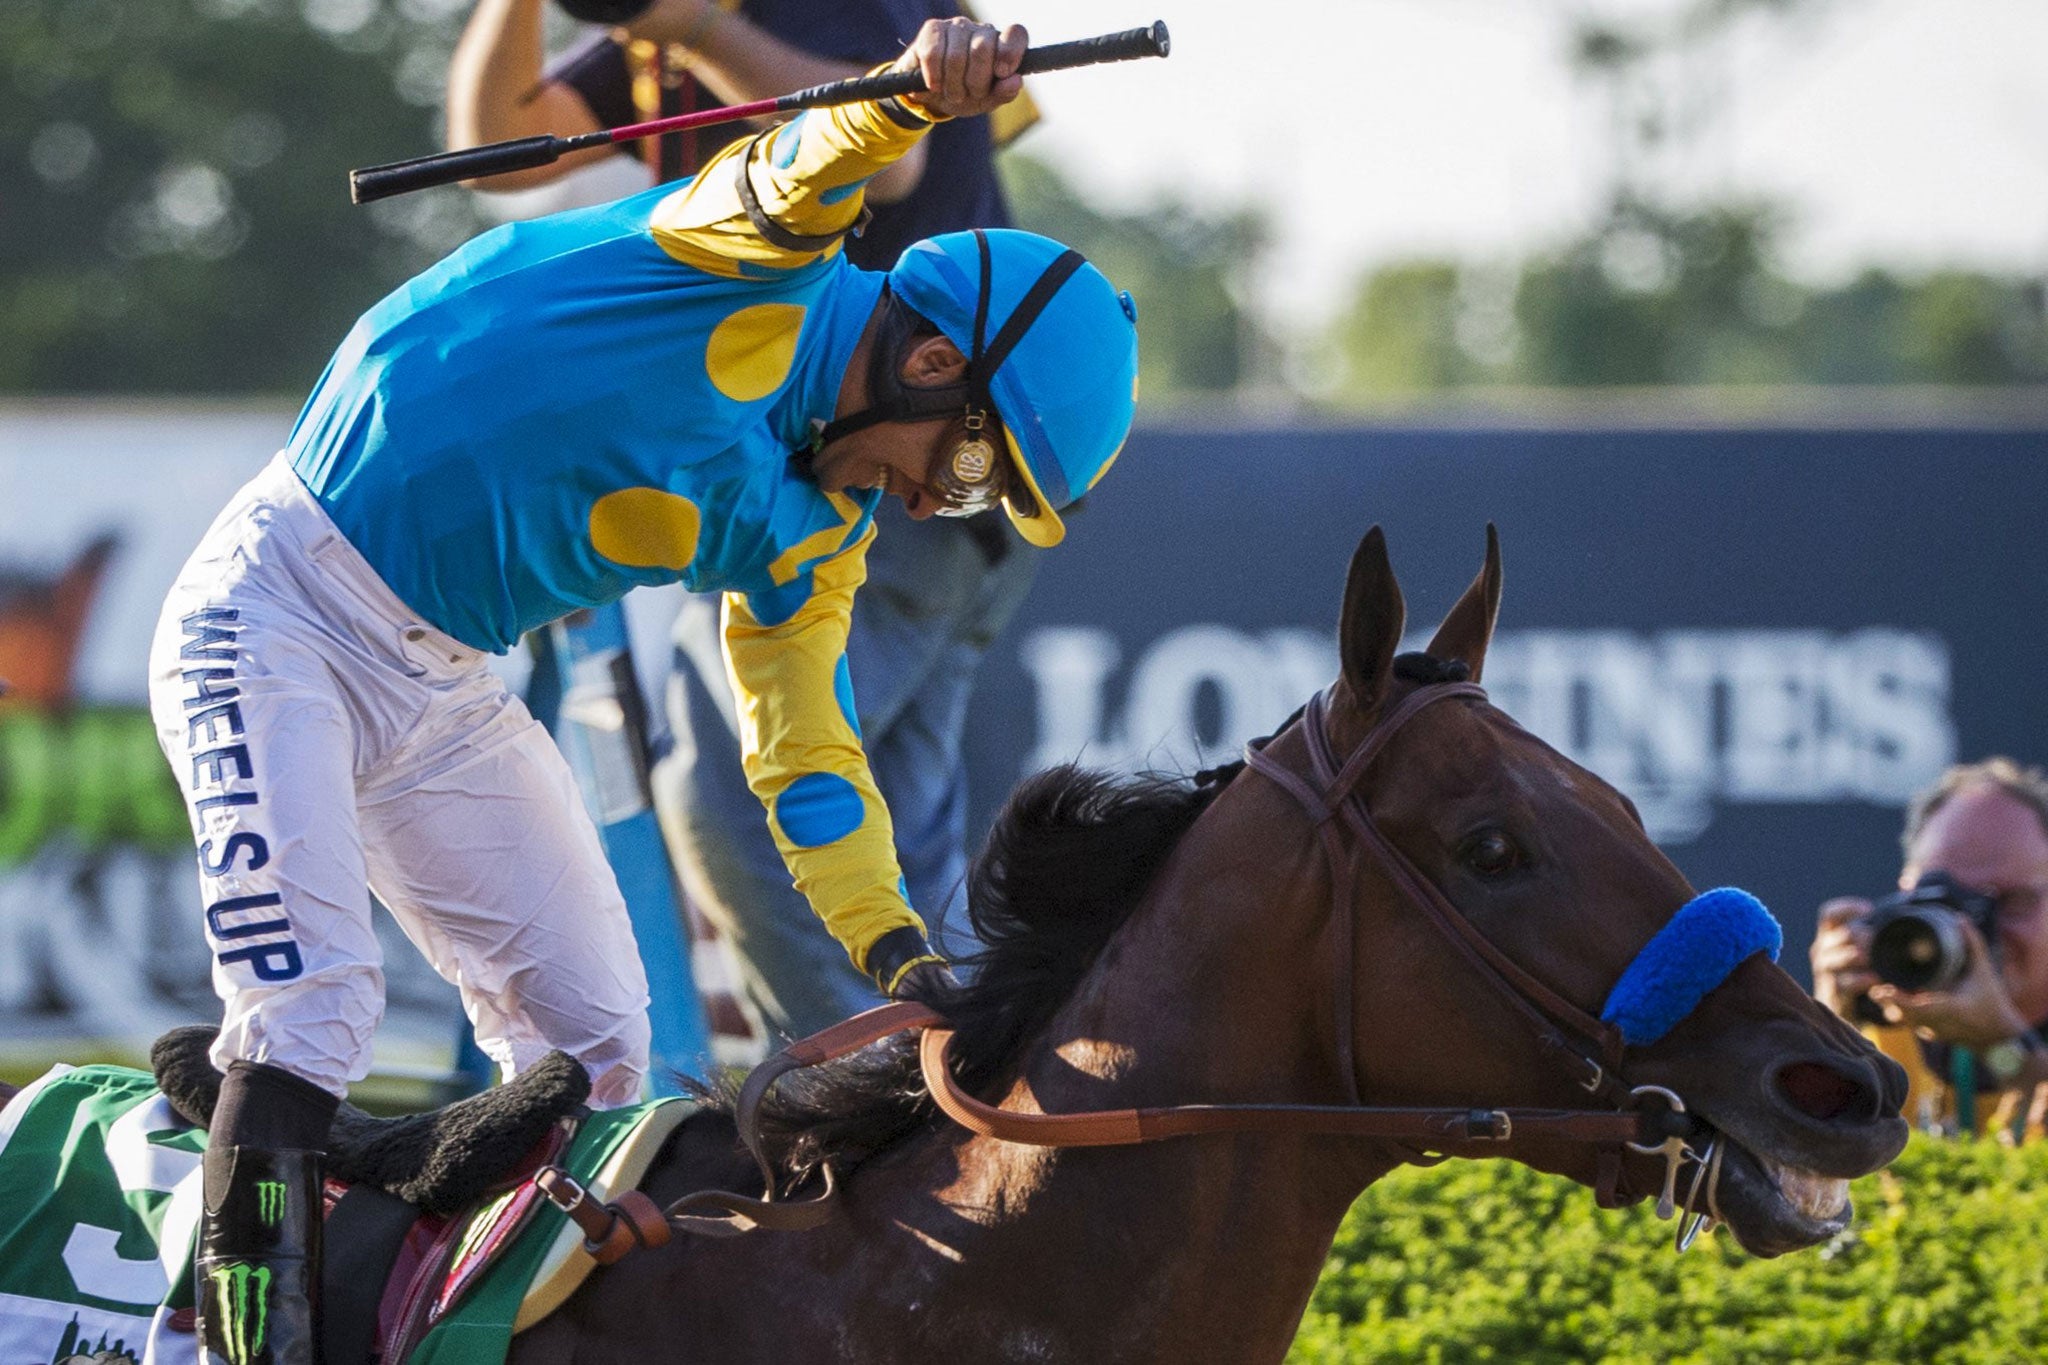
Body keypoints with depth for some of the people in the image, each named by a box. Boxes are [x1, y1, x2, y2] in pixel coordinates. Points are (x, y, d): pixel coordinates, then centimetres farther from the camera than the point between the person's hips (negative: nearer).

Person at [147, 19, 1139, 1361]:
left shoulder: (804, 540, 7)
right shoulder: (759, 280, -15)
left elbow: (805, 747, 11)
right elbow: (792, 178, -37)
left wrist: (903, 956, -2)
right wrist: (915, 94, -59)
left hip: (443, 694, 9)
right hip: (281, 613, -9)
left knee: (595, 1035, 7)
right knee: (314, 999, -23)